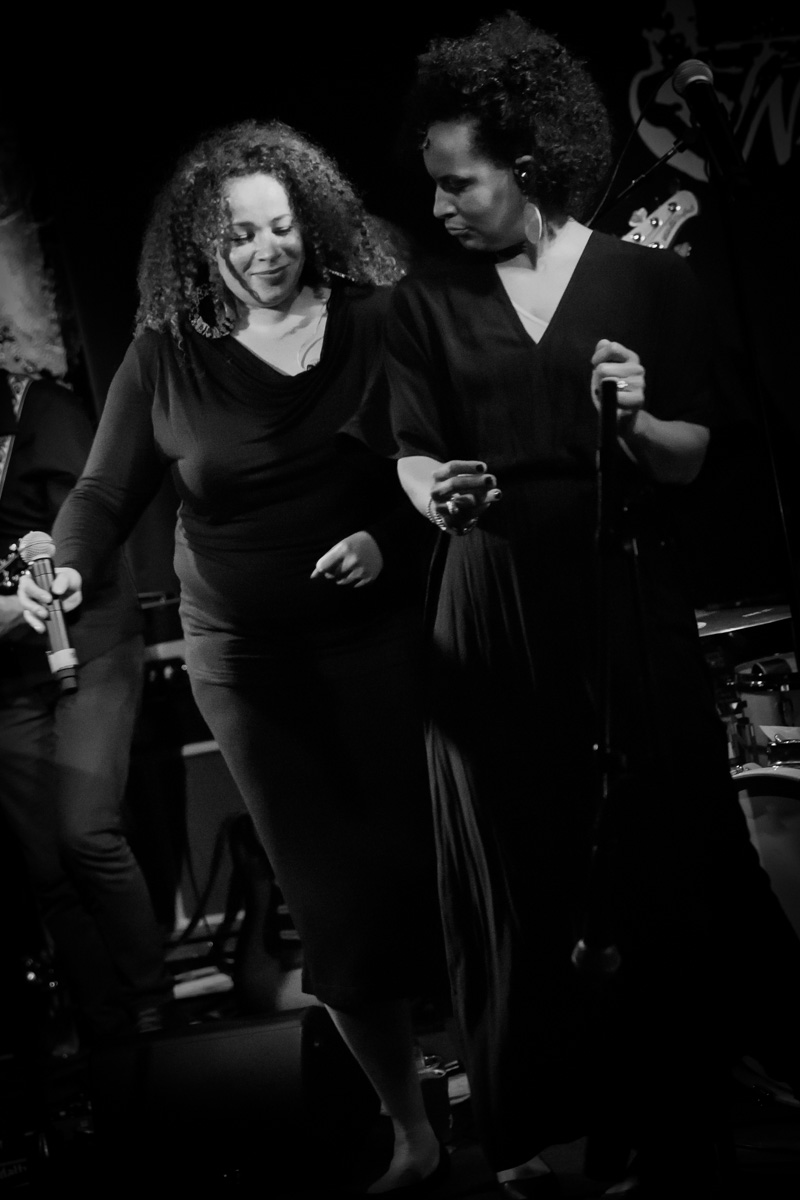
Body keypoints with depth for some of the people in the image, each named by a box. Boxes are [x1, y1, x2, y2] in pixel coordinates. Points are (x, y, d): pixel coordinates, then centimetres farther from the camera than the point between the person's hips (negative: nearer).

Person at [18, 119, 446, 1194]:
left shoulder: (377, 322, -4)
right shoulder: (167, 354, -2)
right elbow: (107, 490, 0)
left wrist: (391, 538, -14)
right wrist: (66, 570, -19)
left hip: (381, 632, 0)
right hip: (248, 658, 1)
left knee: (417, 862, 0)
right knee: (333, 900, 3)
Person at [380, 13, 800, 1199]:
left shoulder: (652, 282, 1)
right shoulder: (425, 301, 3)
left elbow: (693, 462, 3)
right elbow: (414, 455, 2)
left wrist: (636, 422, -18)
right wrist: (437, 491, -20)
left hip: (629, 608, 0)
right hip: (493, 621, 1)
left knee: (650, 865, 2)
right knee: (517, 874, 4)